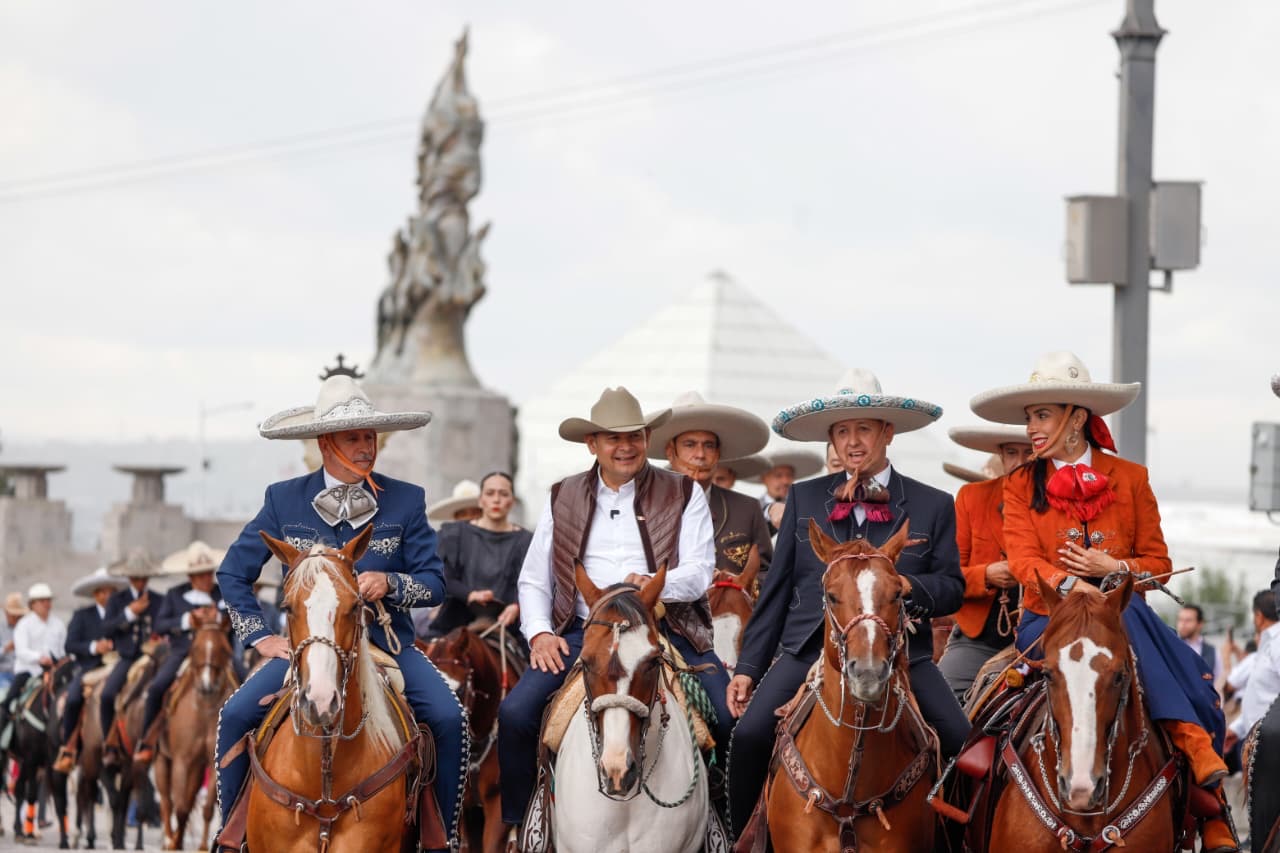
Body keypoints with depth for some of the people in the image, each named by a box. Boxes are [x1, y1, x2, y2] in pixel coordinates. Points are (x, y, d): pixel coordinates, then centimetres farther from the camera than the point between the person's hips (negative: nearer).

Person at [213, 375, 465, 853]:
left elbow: (435, 583, 0)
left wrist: (390, 584, -20)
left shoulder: (405, 501, 1)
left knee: (449, 719, -23)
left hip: (386, 643, 0)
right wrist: (260, 637, -1)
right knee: (237, 715, -20)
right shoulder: (284, 500, 1)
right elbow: (233, 572, 7)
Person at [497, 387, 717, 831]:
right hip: (583, 632, 1)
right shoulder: (562, 499, 14)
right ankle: (516, 825, -4)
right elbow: (533, 580, 15)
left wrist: (655, 584, -24)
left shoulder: (683, 494, 8)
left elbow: (700, 573, -2)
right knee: (515, 713, -20)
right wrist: (539, 633, -4)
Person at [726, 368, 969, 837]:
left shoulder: (933, 506, 9)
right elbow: (776, 588, 14)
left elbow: (953, 588, 8)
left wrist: (908, 585, -14)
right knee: (749, 735, -20)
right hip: (811, 648, 1)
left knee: (964, 745, -19)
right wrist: (748, 667, 8)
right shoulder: (804, 498, 13)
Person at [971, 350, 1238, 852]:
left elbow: (1158, 562, 11)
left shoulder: (1130, 479, 12)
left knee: (1192, 677, -30)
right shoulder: (1021, 486, 9)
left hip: (1120, 605, 2)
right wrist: (1069, 585, -27)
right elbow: (1023, 559, -5)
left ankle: (1212, 811, -35)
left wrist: (1115, 568, -12)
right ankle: (1192, 743, -39)